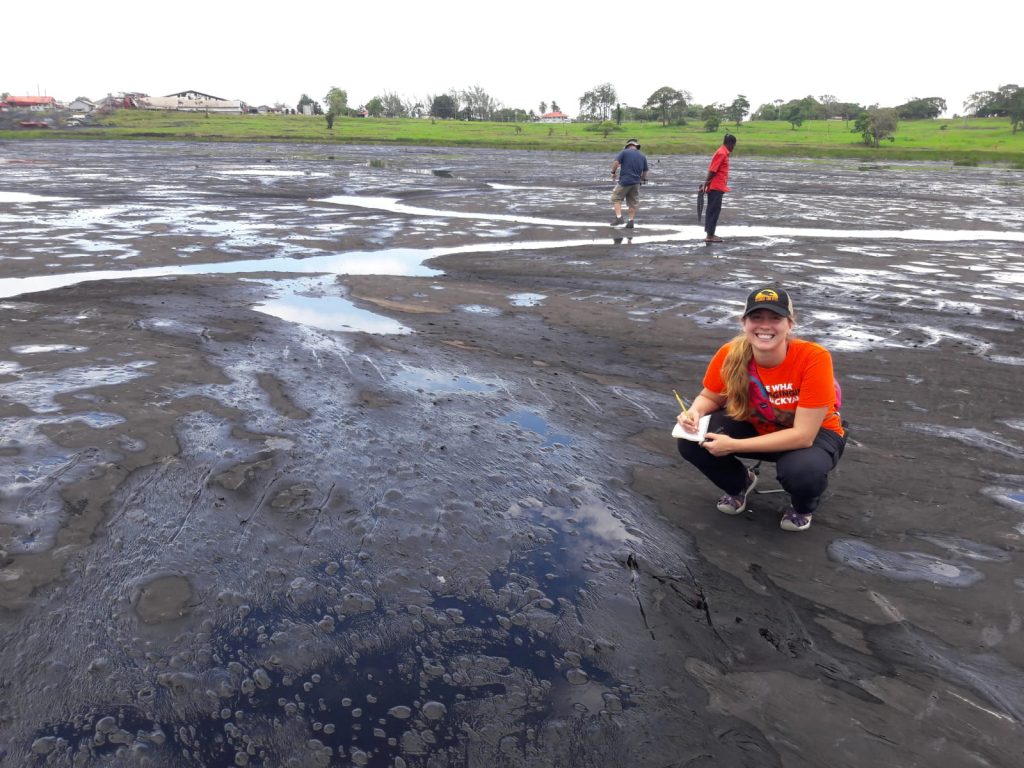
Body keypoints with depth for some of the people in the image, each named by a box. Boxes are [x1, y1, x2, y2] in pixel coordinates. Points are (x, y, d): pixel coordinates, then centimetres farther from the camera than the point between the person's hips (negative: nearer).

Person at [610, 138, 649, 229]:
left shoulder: (624, 152, -1)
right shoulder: (643, 156, 12)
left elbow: (616, 162, -12)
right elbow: (645, 171, 15)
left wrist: (613, 172, 2)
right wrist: (643, 180, 30)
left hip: (624, 181, -4)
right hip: (636, 183, 4)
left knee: (616, 198, 7)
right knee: (633, 202, 10)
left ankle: (619, 217, -6)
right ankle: (631, 221, 9)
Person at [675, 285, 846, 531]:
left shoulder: (813, 358, -32)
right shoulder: (730, 355, -22)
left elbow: (803, 435, -30)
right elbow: (710, 397, -2)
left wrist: (733, 445, -34)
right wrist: (695, 413, -27)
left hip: (815, 433, -3)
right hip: (756, 426, 3)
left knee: (802, 470, -37)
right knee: (691, 442, -20)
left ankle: (804, 507, 3)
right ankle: (740, 484, 14)